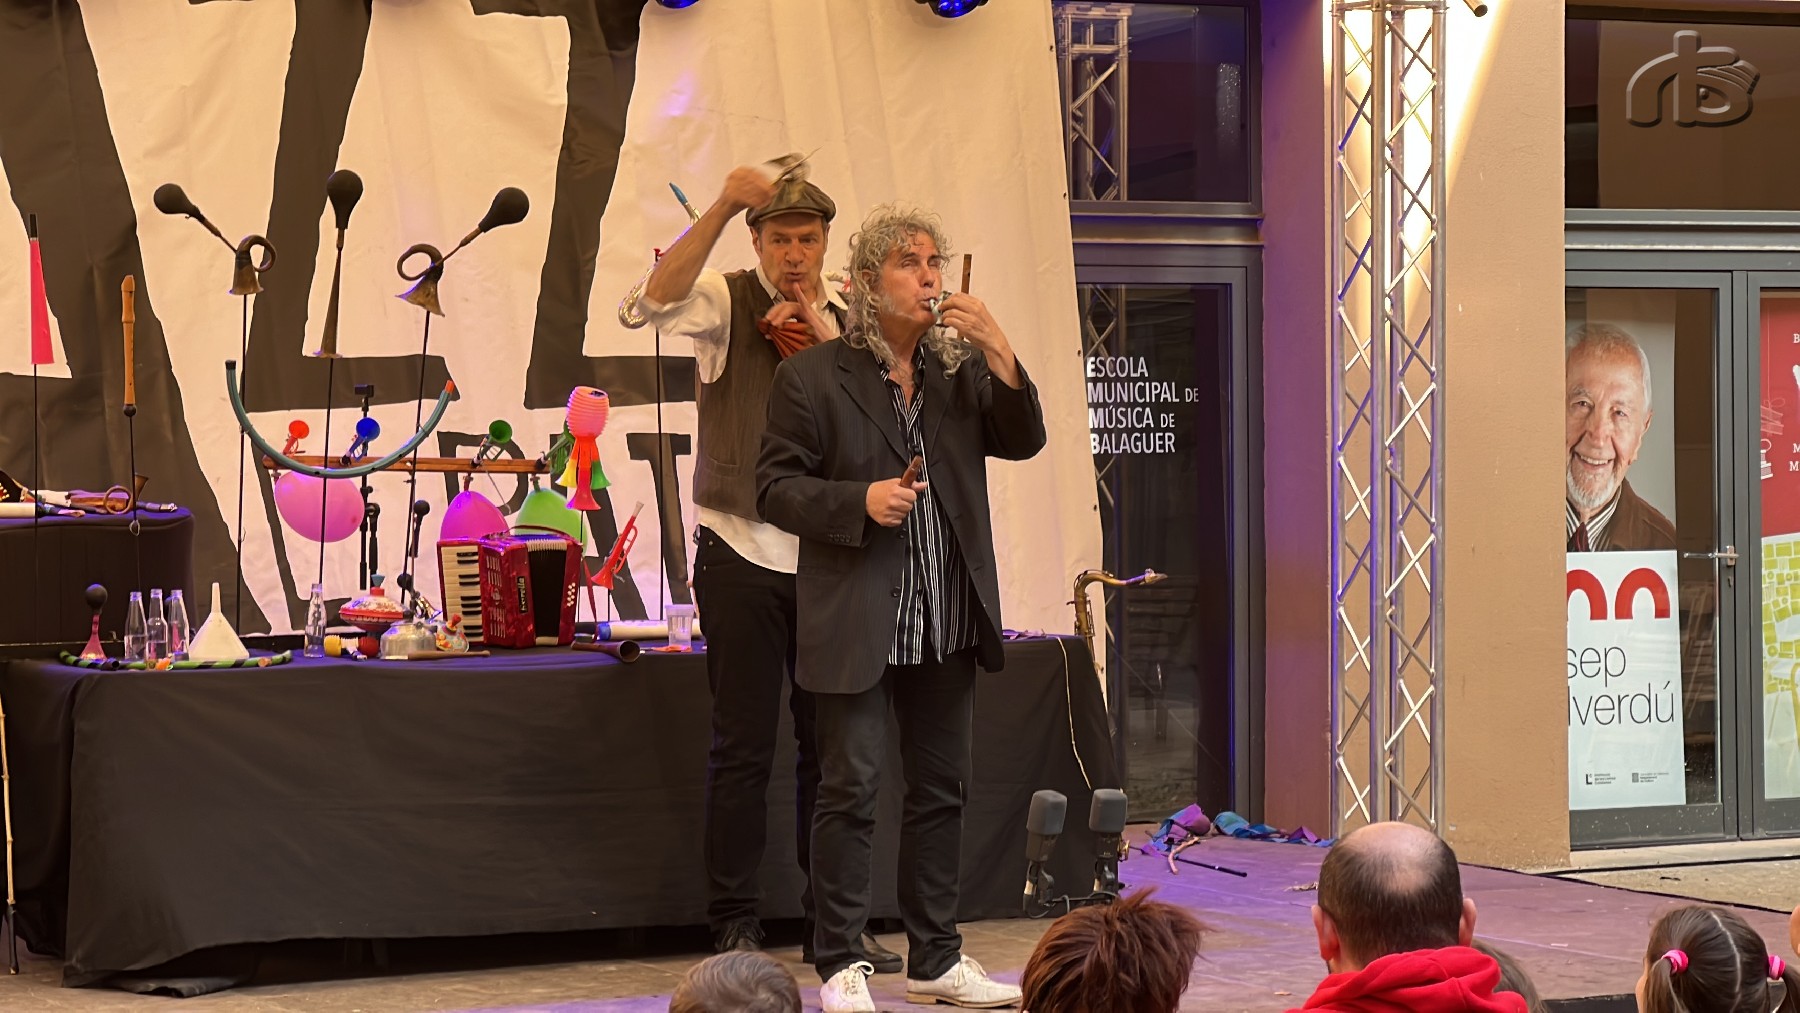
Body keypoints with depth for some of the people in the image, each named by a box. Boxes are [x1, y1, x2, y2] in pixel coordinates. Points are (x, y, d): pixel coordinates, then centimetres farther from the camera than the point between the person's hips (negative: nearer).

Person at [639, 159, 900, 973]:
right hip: (742, 550, -4)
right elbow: (660, 299, -22)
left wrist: (826, 341, -12)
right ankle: (734, 927, 5)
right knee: (743, 748, -1)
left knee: (831, 746, 8)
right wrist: (721, 208, -31)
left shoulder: (849, 320, 11)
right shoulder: (730, 304, -1)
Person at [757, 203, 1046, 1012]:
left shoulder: (962, 368, 9)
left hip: (948, 625, 5)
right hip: (856, 625, -5)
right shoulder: (814, 375, -5)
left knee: (941, 790, 12)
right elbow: (776, 487, -6)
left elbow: (1023, 441, -1)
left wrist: (998, 352, -13)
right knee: (850, 792, -4)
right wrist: (861, 500, -21)